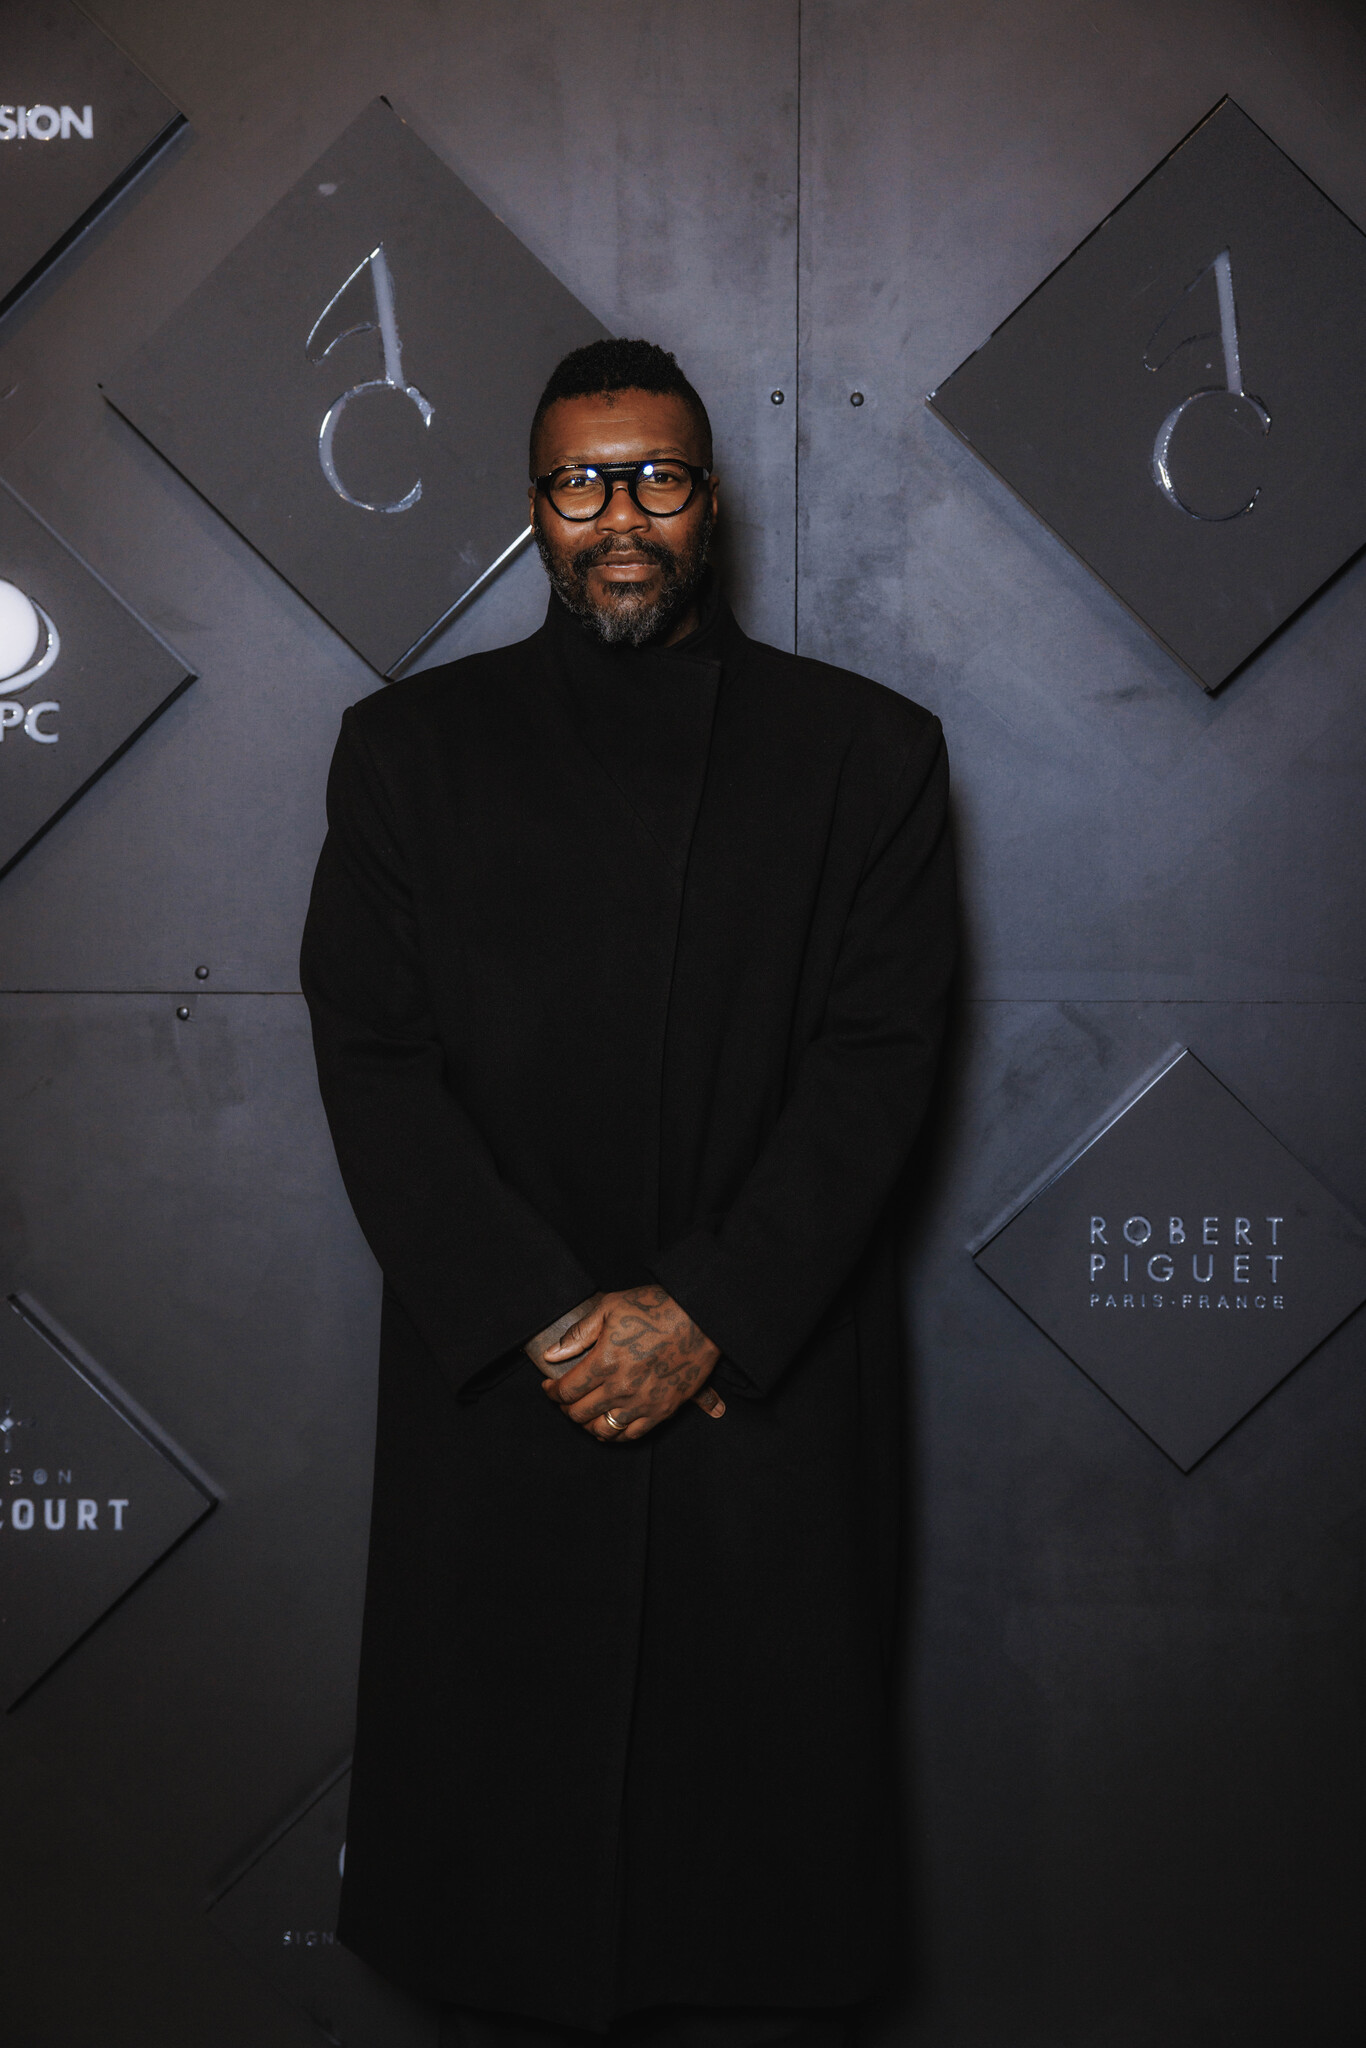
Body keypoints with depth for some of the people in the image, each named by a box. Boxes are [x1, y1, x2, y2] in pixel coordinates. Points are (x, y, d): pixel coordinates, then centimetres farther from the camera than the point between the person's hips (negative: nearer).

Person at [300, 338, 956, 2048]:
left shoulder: (865, 750, 6)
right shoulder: (411, 746, 7)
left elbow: (878, 1062, -2)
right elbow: (374, 1060, 0)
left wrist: (708, 1308, -13)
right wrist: (546, 1318, -11)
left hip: (767, 1400, 0)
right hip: (501, 1397, 1)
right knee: (502, 1846, 7)